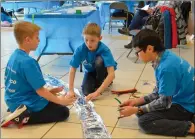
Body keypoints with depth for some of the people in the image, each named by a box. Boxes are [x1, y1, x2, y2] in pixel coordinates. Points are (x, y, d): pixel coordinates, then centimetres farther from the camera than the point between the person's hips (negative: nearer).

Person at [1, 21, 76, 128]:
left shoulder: (13, 56, 3)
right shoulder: (28, 62, -26)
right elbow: (40, 90, -22)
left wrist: (50, 91, 13)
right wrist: (60, 100, -9)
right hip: (27, 104, -9)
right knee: (63, 112, 0)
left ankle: (22, 114, 8)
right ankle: (24, 118, -10)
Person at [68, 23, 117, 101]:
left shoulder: (104, 50, -35)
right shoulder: (80, 50, -28)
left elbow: (112, 74, -42)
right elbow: (72, 70, -20)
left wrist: (97, 92, -49)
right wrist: (71, 90, -30)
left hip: (102, 71, -2)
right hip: (90, 72, 2)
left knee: (99, 60, -35)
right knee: (86, 92, -23)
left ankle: (99, 83, -8)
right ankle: (95, 82, 11)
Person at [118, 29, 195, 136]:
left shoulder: (167, 67, -29)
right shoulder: (164, 57, -1)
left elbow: (164, 102, -21)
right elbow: (159, 92, 7)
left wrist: (135, 110, -13)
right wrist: (136, 101, 2)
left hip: (186, 106, -9)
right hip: (181, 98, 9)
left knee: (144, 121, -16)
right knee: (142, 108, 8)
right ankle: (186, 117, 6)